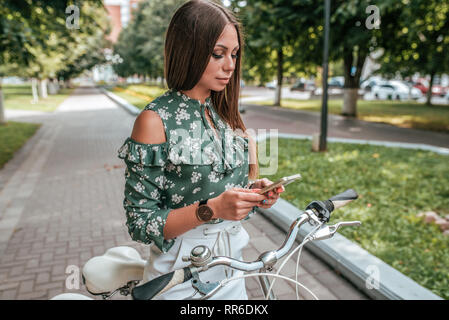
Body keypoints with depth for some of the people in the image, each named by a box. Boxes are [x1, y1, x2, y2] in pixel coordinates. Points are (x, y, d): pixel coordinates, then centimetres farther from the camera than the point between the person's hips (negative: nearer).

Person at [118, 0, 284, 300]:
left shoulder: (225, 115, 2)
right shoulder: (155, 120, -17)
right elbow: (140, 224, -17)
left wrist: (254, 190, -10)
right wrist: (211, 210, -28)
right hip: (182, 278, -6)